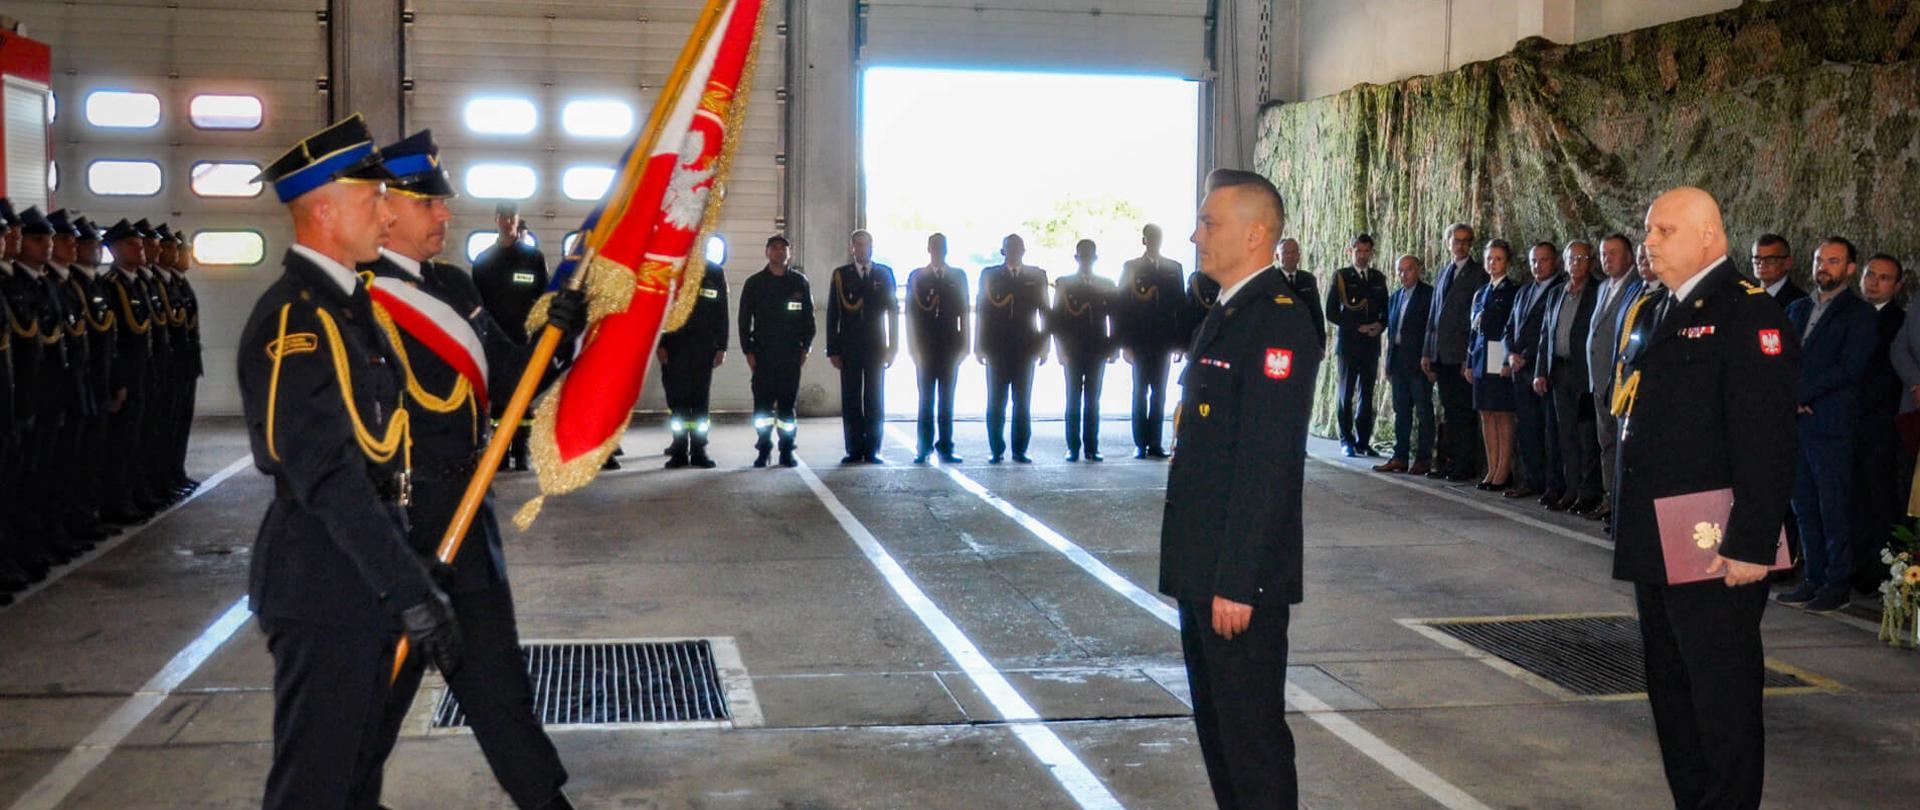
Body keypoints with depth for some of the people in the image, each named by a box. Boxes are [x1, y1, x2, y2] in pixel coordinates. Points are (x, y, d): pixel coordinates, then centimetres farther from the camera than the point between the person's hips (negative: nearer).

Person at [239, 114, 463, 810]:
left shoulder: (344, 304, 12)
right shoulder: (293, 322, -20)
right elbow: (329, 479, -25)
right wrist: (411, 592, -26)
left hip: (363, 582, 10)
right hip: (324, 593, -10)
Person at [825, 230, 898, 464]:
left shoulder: (885, 274, 8)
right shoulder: (841, 275, 6)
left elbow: (893, 312, 7)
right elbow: (833, 314, 5)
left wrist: (893, 348, 0)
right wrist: (833, 349, -1)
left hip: (876, 347, 0)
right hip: (849, 347, 0)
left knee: (875, 400, 0)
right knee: (851, 400, 0)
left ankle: (872, 450, 4)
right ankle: (854, 449, 4)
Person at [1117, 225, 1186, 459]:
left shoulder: (1174, 268, 8)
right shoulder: (1131, 268, 4)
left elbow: (1181, 306, 7)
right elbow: (1121, 306, 0)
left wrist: (1181, 342, 0)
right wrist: (1125, 343, -6)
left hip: (1163, 343, 2)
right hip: (1140, 343, -2)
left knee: (1159, 394, 4)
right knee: (1140, 393, 2)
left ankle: (1155, 442, 8)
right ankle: (1140, 444, 4)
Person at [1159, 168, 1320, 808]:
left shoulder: (1278, 321, -16)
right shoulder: (1225, 315, 15)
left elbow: (1268, 464, -22)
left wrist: (1237, 583, -22)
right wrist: (1200, 571, 16)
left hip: (1241, 577, -10)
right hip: (1203, 569, 10)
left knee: (1252, 731, 0)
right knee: (1215, 720, 18)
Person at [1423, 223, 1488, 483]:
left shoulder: (1478, 274, -4)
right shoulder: (1442, 273, 17)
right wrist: (1427, 352, 14)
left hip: (1462, 354, -7)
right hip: (1441, 353, 7)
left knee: (1464, 411, -3)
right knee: (1448, 410, 12)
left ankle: (1466, 466, 2)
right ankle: (1445, 463, 18)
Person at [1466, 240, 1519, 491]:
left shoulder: (1513, 291, -4)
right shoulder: (1481, 293, 17)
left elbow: (1514, 328, -9)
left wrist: (1510, 362, -16)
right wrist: (1469, 363, 12)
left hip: (1502, 362, -7)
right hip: (1482, 362, 7)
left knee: (1503, 416, -3)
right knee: (1486, 416, 7)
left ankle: (1504, 471, 1)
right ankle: (1492, 470, 11)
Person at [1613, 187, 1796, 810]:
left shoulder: (1748, 315, -12)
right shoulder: (1650, 314, 15)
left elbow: (1766, 444, -18)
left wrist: (1751, 545, -22)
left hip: (1715, 554, -9)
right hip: (1656, 547, 9)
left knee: (1724, 701, -1)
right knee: (1669, 688, 16)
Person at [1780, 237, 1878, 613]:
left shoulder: (1860, 314, -1)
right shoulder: (1796, 309, 18)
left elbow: (1848, 368, -12)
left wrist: (1801, 394, -14)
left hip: (1831, 424, -6)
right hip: (1795, 423, 6)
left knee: (1834, 509, -2)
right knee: (1804, 508, 10)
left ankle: (1838, 583, 6)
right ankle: (1814, 579, 18)